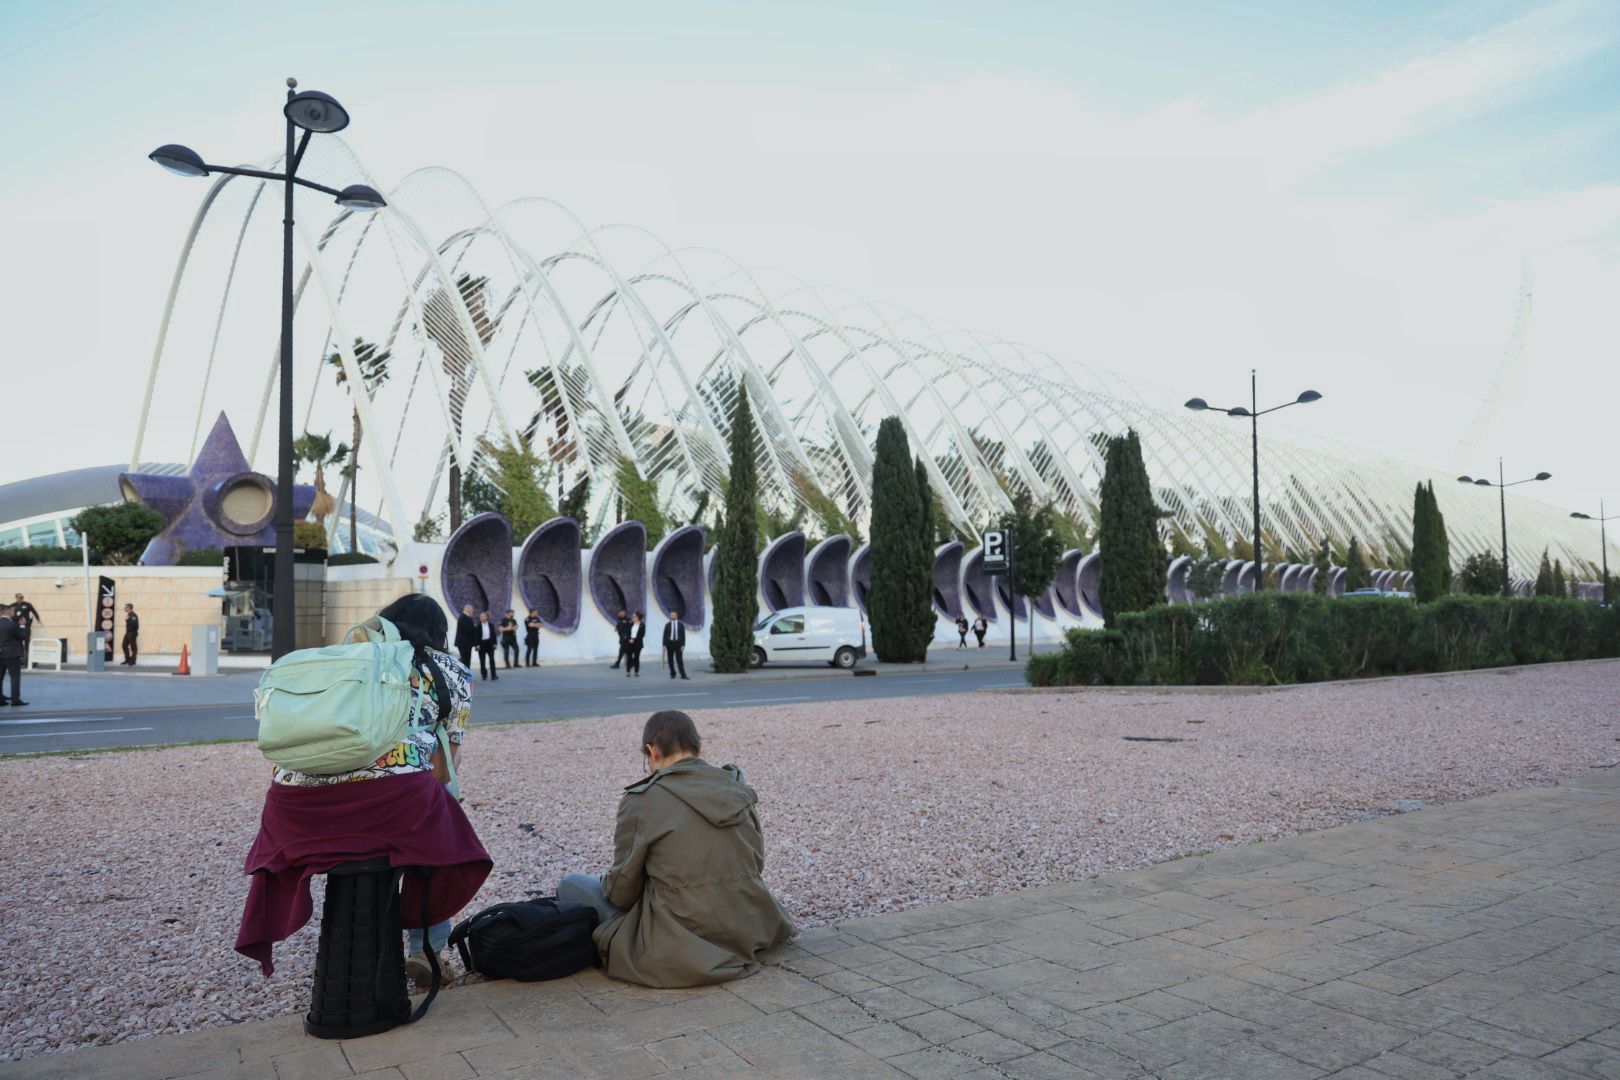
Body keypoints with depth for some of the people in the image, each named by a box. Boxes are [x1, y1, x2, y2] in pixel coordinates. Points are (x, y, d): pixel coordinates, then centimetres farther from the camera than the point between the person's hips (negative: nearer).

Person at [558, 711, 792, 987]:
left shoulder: (640, 801, -12)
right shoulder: (737, 789, 2)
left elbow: (623, 889, -4)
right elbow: (757, 863, 9)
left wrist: (607, 884, 18)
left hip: (678, 946, -6)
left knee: (571, 885, 10)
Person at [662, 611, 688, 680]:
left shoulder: (681, 625, 5)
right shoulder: (667, 625, 6)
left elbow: (683, 635, 3)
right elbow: (664, 635, 4)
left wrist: (683, 645, -5)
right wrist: (664, 645, -4)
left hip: (678, 644, -1)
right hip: (669, 643, 1)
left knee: (679, 660, -6)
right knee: (670, 660, 4)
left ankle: (683, 675, -8)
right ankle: (672, 674, 17)